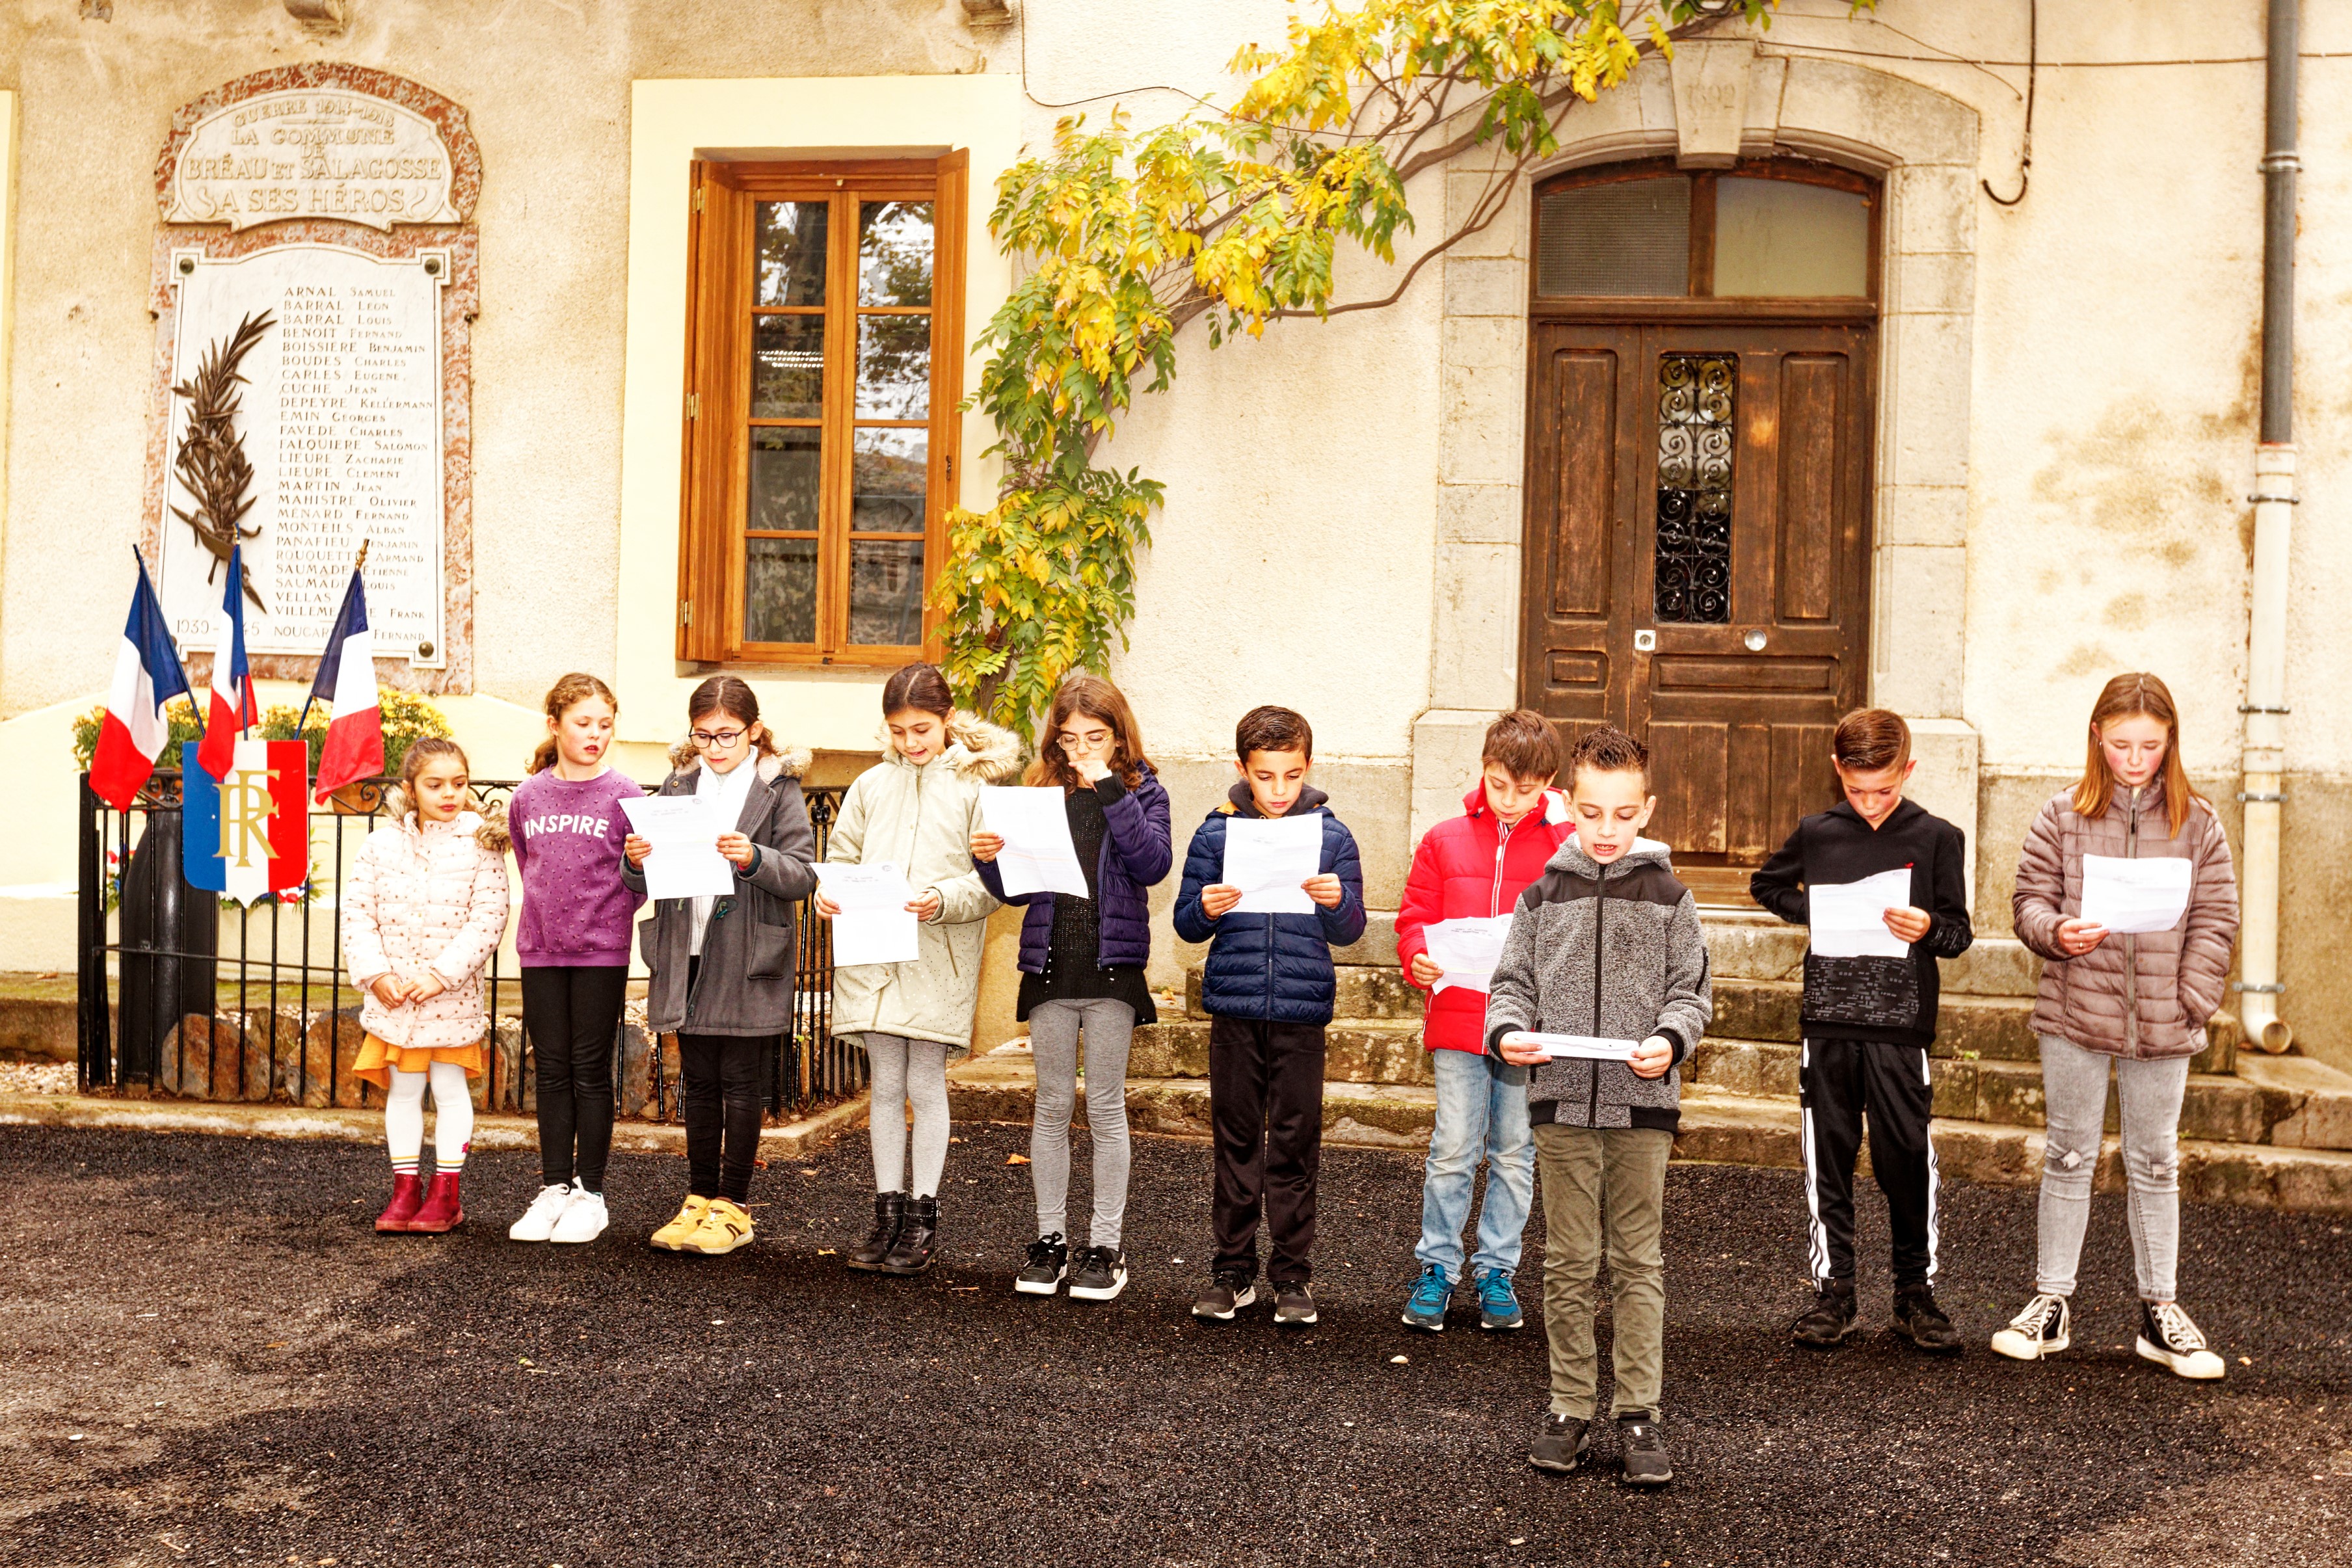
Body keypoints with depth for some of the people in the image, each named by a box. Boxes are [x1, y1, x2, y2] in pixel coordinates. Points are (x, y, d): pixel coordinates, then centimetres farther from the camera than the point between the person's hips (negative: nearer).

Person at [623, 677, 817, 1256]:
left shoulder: (778, 790, -2)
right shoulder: (678, 786, 9)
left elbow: (803, 875, -9)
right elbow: (645, 882, 11)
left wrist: (754, 859, -25)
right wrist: (636, 862, -11)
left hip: (747, 959, -4)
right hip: (686, 953, 4)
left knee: (739, 1081, 1)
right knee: (698, 1082, 11)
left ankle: (733, 1206, 10)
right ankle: (699, 1198, 20)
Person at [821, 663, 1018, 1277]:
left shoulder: (978, 785, -2)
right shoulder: (872, 785, 10)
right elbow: (841, 854, 14)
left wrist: (943, 900, -21)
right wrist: (828, 891, -7)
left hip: (938, 960, -3)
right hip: (870, 953, 3)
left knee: (925, 1087, 3)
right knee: (885, 1088, 9)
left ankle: (923, 1218, 13)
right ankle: (888, 1210, 19)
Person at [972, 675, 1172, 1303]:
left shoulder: (1141, 792, 1)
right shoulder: (1042, 793, 8)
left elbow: (1153, 862, -17)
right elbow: (1017, 890, 9)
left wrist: (1109, 788, -18)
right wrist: (991, 860, -12)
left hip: (1112, 967, -3)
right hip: (1050, 963, 3)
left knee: (1105, 1108, 3)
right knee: (1052, 1106, 9)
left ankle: (1105, 1245, 11)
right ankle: (1050, 1238, 18)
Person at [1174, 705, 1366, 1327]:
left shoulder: (1332, 836, 2)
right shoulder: (1216, 834, 2)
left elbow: (1349, 932, 3)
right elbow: (1187, 926, 7)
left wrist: (1337, 902, -18)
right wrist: (1205, 910, -15)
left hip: (1301, 1012, -1)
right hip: (1234, 1007, 1)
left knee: (1295, 1146, 4)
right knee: (1236, 1141, 7)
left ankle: (1292, 1273, 14)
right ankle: (1234, 1268, 17)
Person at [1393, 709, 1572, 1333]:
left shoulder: (1565, 845, 1)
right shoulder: (1444, 841, 4)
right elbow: (1415, 916, 7)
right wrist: (1418, 958, -11)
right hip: (1458, 1020, 0)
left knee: (1515, 1154, 9)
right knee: (1452, 1150, 1)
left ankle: (1496, 1270, 22)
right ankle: (1437, 1268, 14)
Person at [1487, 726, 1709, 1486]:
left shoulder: (1668, 896, 3)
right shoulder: (1543, 895, 5)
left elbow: (1691, 991, 3)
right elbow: (1513, 983, 8)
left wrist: (1669, 1039, -17)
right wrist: (1507, 1031, -13)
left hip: (1643, 1102, -1)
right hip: (1561, 1098, 1)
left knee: (1638, 1263, 4)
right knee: (1568, 1263, 7)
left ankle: (1638, 1412, 11)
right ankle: (1570, 1408, 16)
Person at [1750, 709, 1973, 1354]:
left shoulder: (1937, 838, 0)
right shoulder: (1817, 833, 5)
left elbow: (1960, 932, 4)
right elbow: (1766, 885, 21)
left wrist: (1928, 929, -18)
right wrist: (1809, 908, 3)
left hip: (1901, 1025, -2)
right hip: (1828, 1020, 2)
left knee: (1907, 1159, 0)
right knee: (1828, 1160, 6)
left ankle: (1916, 1294, 15)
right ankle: (1833, 1294, 15)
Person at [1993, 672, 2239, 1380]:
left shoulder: (2198, 822, 2)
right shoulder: (2063, 814, 0)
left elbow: (2216, 921, 2)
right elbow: (2030, 896, 2)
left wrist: (2191, 1001, -7)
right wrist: (2055, 932, -19)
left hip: (2162, 1026, 0)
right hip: (2076, 1013, 0)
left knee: (2155, 1165, 10)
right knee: (2068, 1157, 8)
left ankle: (2160, 1310, 21)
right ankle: (2053, 1303, 18)